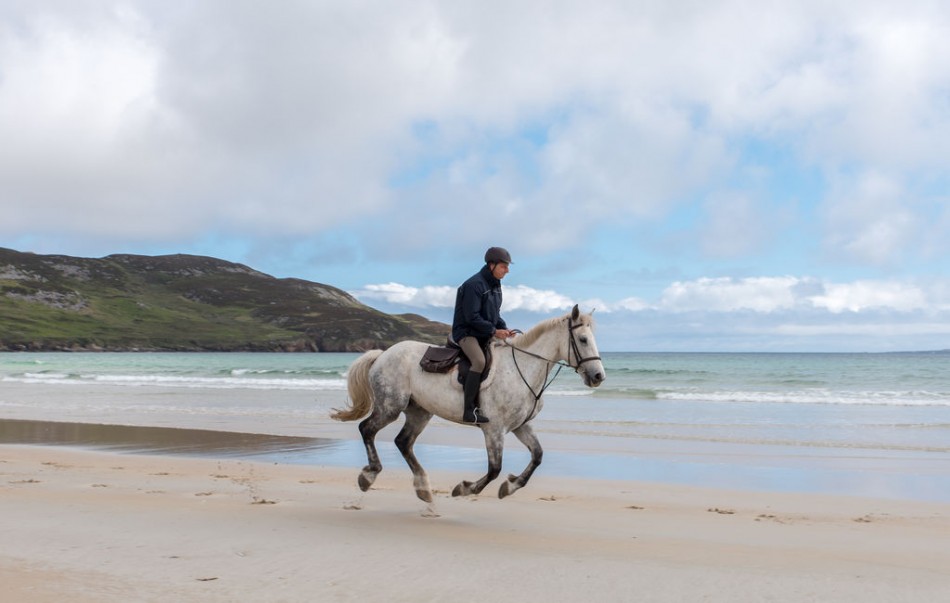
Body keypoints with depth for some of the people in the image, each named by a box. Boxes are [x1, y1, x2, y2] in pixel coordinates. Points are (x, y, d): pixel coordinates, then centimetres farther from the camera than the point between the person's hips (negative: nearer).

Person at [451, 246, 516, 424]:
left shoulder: (495, 285, 11)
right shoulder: (474, 285, -18)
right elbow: (471, 317, -21)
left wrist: (504, 329, 0)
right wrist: (494, 331, -20)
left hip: (484, 335, 10)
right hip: (466, 333, -9)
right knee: (480, 361, -32)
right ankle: (469, 410, -29)